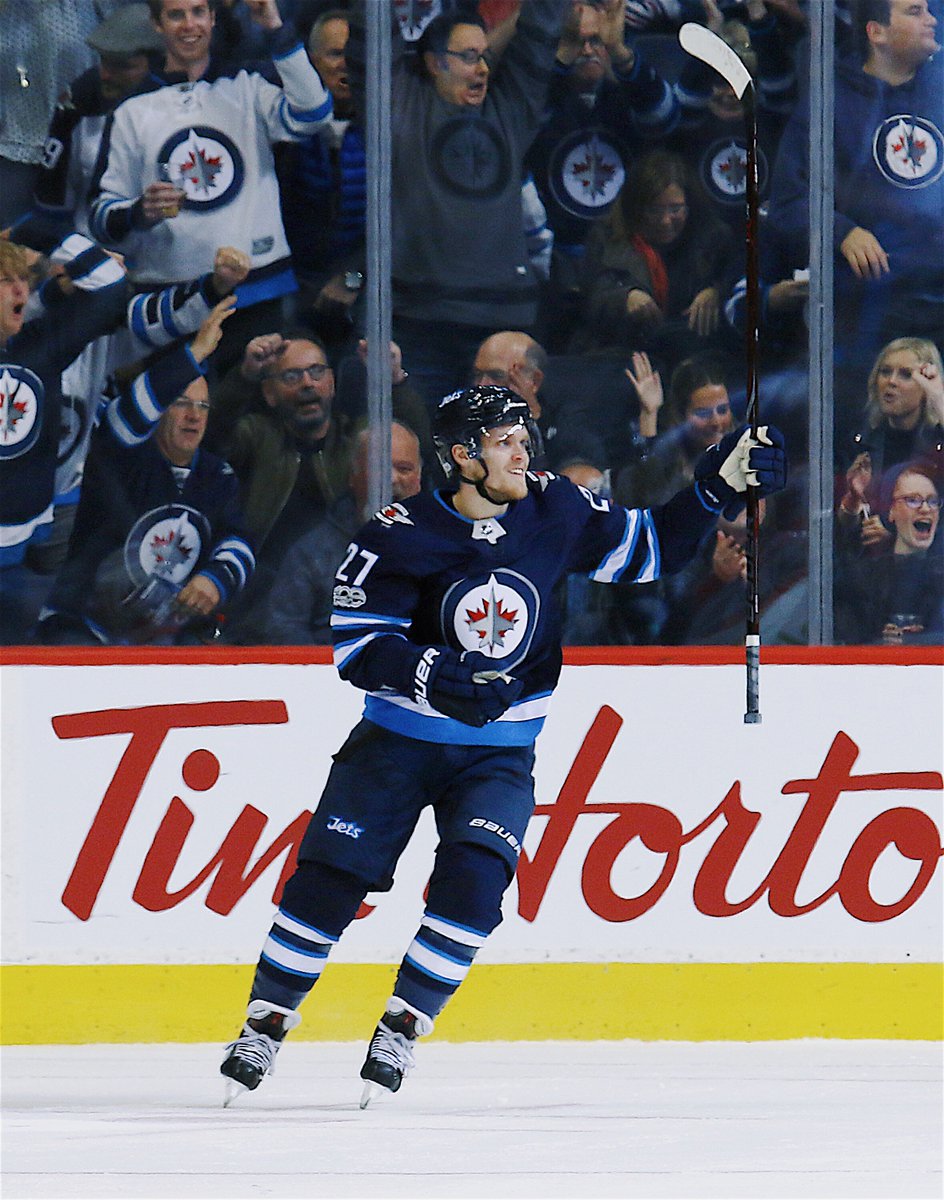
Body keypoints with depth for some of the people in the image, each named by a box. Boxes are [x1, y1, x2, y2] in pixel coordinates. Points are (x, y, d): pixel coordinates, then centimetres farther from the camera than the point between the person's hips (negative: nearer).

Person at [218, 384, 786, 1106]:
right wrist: (438, 676, -32)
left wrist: (718, 489, -5)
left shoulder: (555, 512, -3)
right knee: (329, 877, -4)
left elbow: (649, 549, 8)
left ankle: (402, 1028, -6)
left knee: (475, 878, -19)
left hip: (500, 753, 2)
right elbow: (354, 645, -17)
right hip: (399, 740, -2)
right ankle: (266, 1024, 13)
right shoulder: (401, 536, -14)